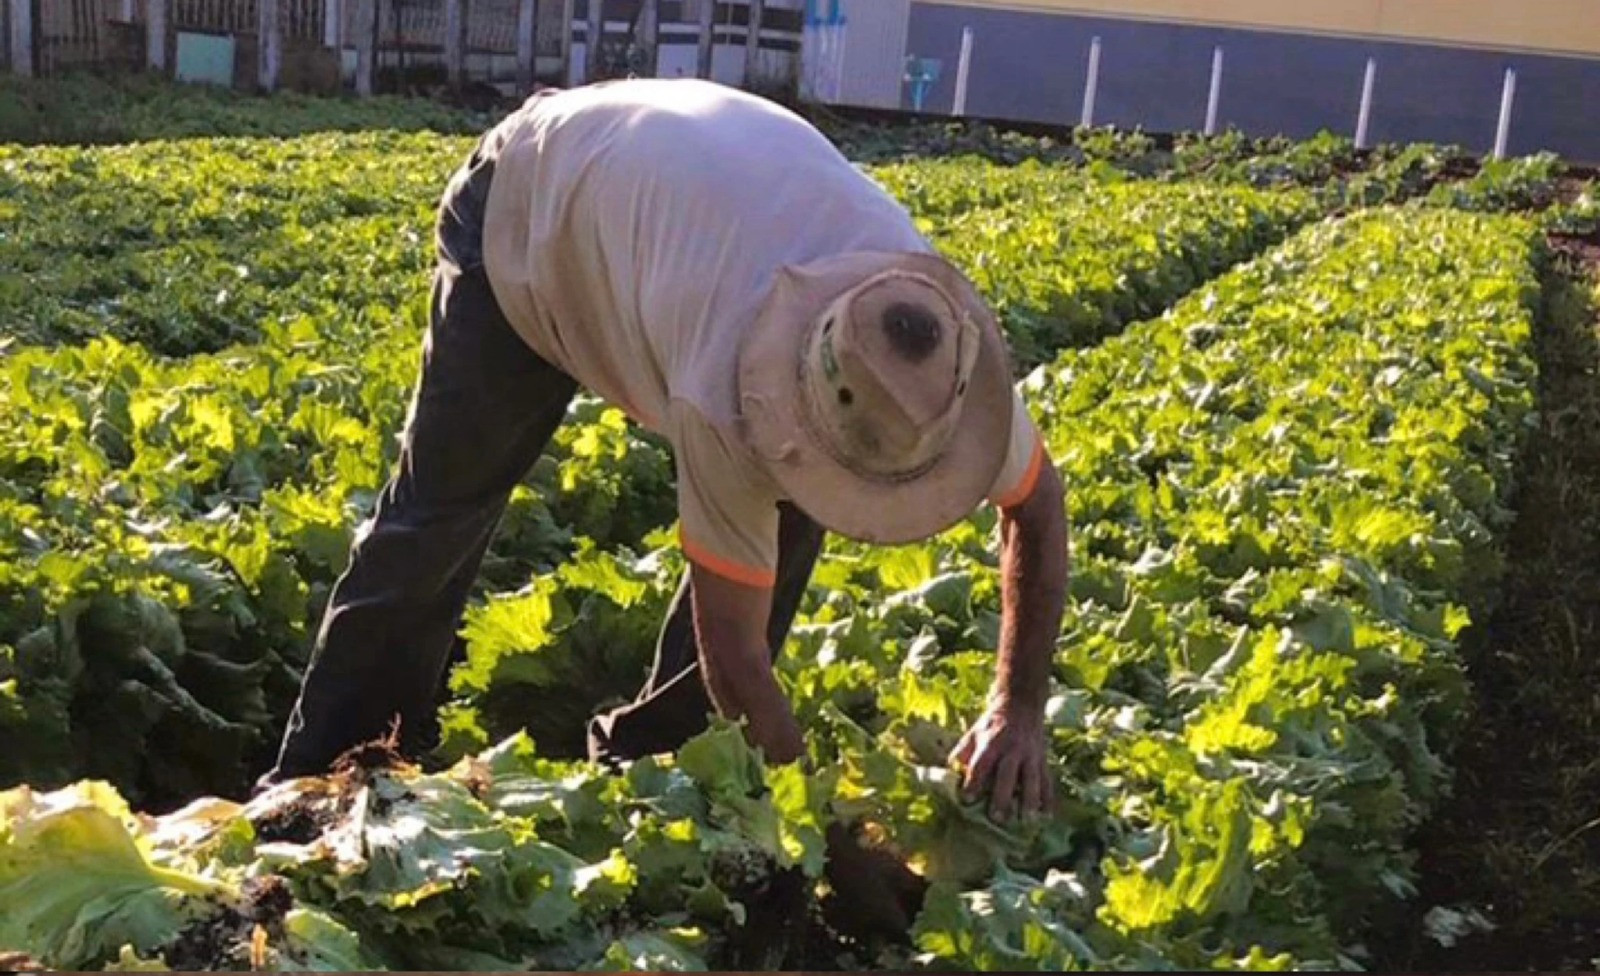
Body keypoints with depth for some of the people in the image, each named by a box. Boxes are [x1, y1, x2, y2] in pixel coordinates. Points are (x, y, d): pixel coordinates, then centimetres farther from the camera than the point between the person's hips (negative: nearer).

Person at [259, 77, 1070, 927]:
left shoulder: (936, 349, -31)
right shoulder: (728, 388, -47)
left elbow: (1037, 506, -12)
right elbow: (733, 650, -35)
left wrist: (1018, 709, -19)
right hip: (533, 204, -4)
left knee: (781, 527, -9)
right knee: (435, 522, 1)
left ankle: (645, 766, 9)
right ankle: (318, 786, 20)